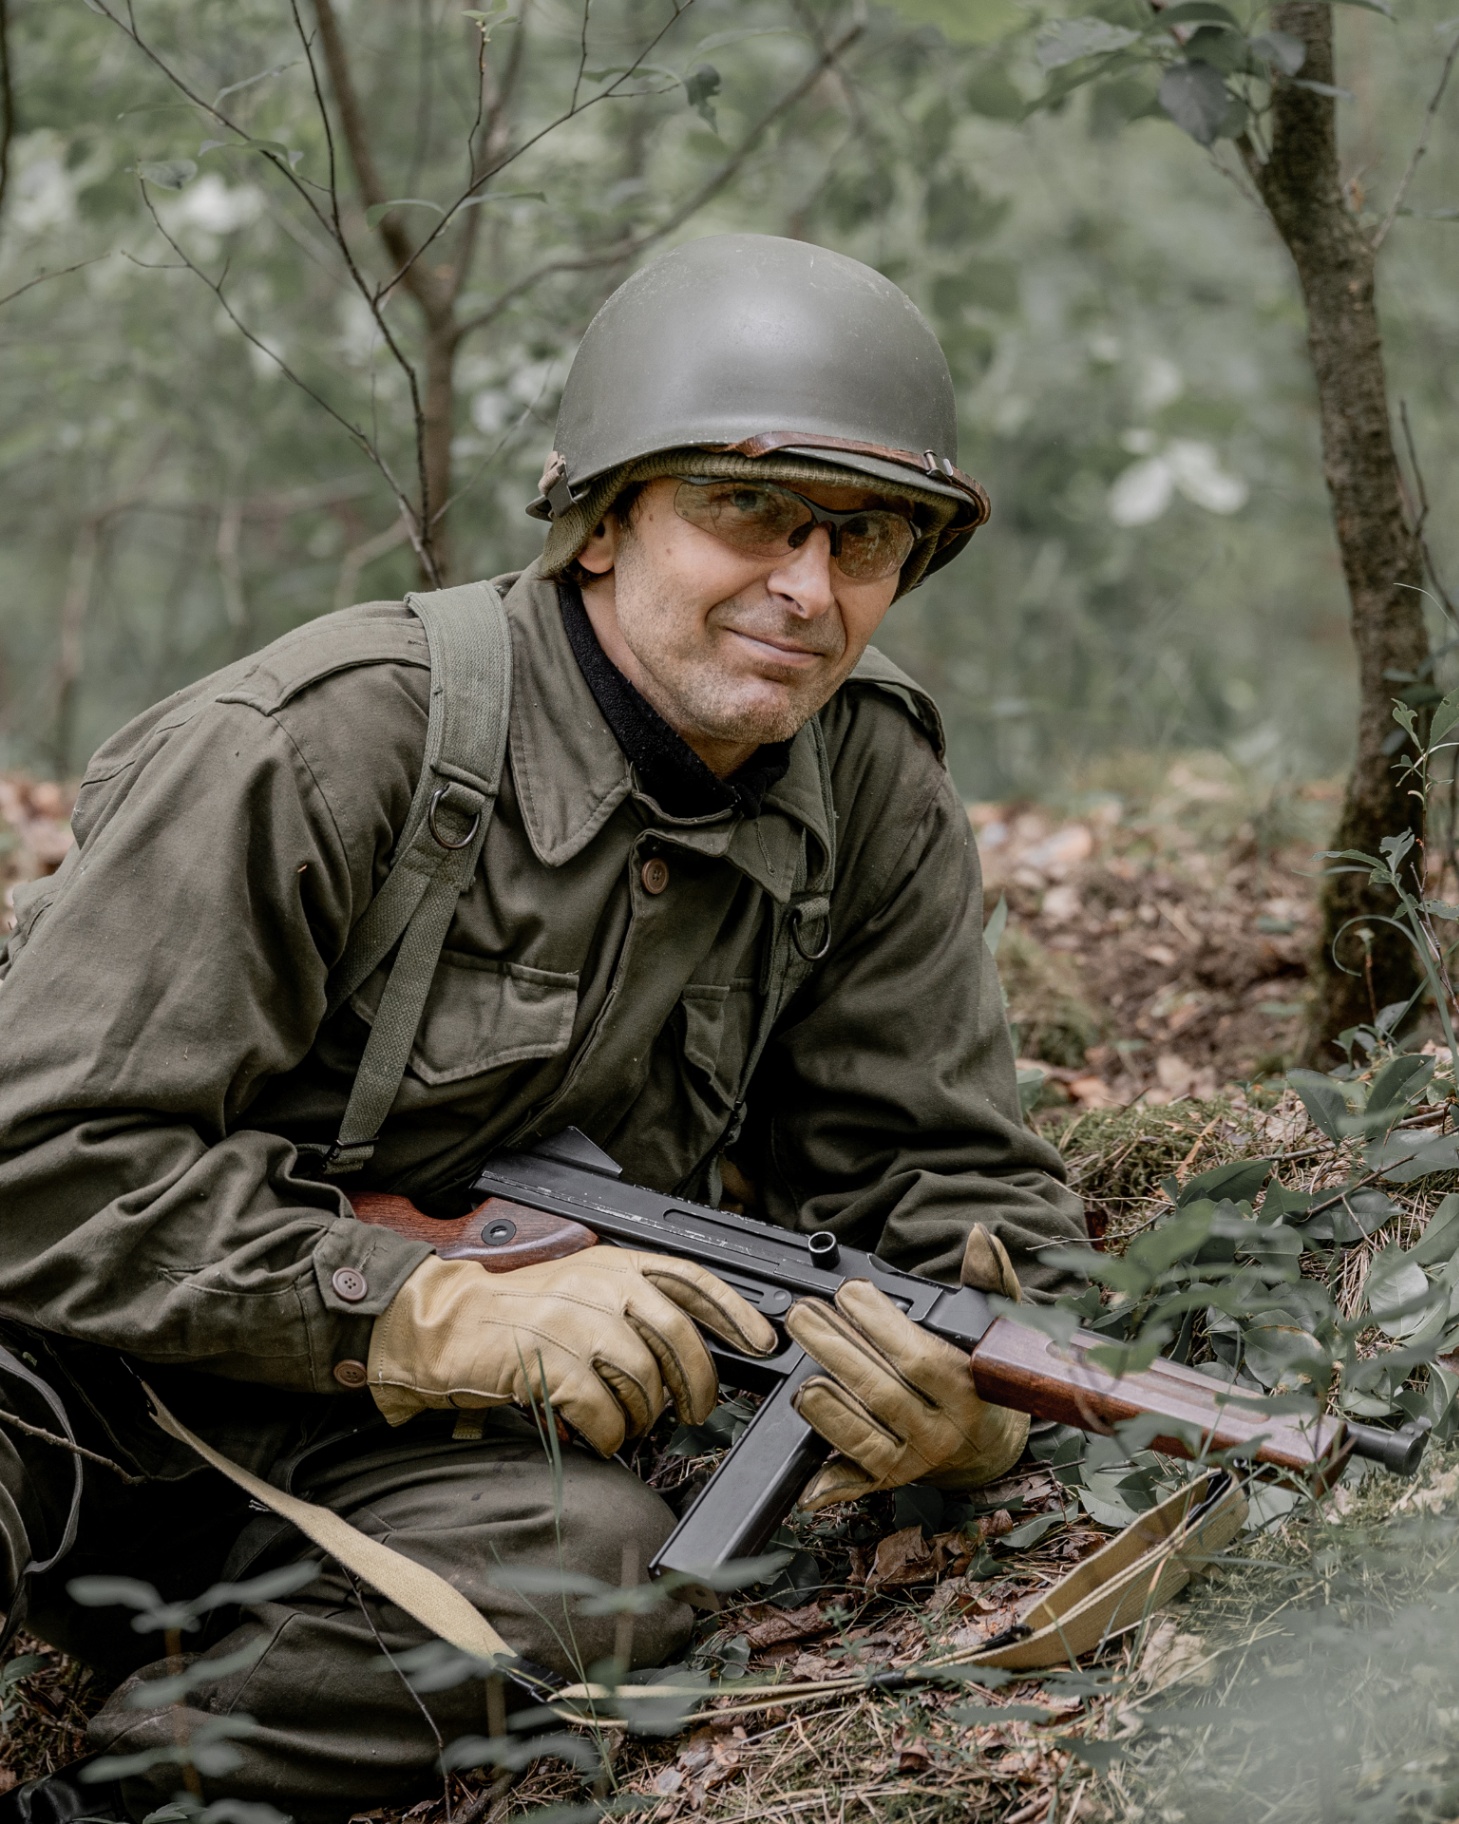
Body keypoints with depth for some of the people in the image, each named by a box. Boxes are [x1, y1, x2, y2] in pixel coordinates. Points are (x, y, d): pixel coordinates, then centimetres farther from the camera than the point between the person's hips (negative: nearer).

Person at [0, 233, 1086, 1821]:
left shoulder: (876, 798, 0)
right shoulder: (322, 745, -18)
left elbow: (955, 1182, 6)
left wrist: (965, 1405, -18)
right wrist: (442, 1314, -30)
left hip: (411, 1453, 4)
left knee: (593, 1554, -32)